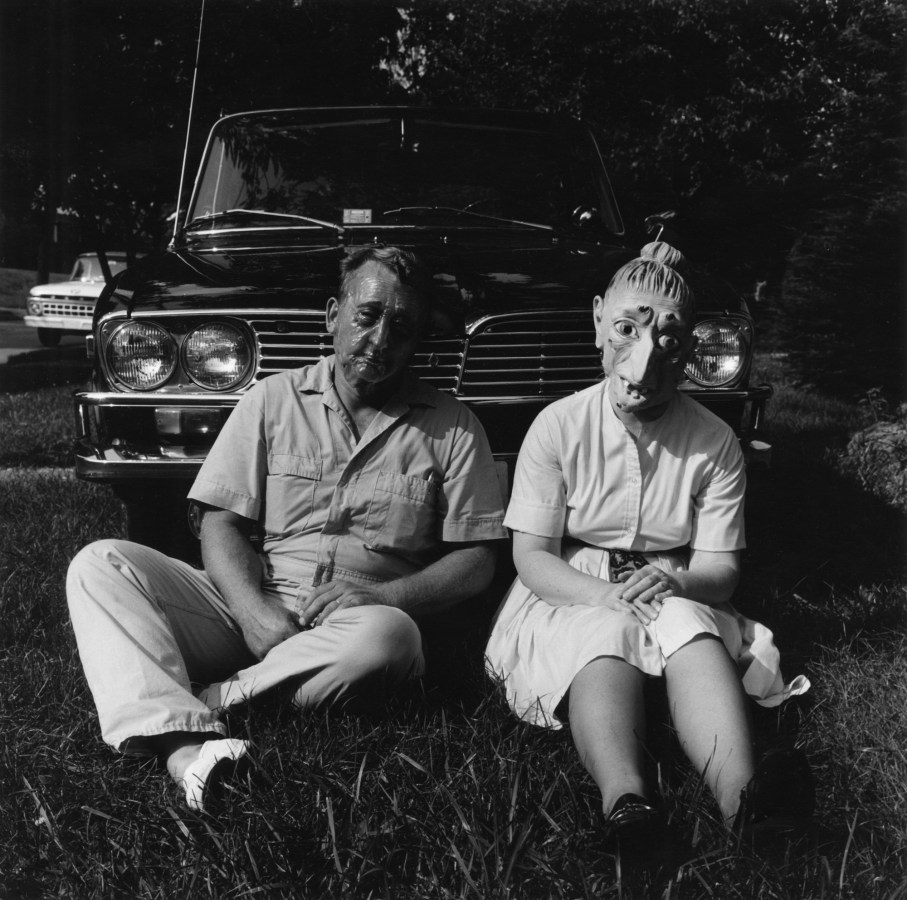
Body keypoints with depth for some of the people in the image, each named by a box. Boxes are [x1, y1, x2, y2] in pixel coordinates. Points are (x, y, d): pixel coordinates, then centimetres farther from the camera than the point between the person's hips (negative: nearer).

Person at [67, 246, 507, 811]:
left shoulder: (453, 427, 5)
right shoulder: (275, 399, 9)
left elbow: (477, 562, 3)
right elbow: (221, 523, 5)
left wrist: (382, 596, -14)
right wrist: (254, 610, -14)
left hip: (357, 620, -2)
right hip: (252, 604, 2)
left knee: (390, 637, -37)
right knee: (100, 565, -18)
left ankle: (199, 701, -24)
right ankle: (181, 743, -38)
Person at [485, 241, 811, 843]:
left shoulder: (715, 443, -1)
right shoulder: (558, 426, -5)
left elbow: (721, 569, -1)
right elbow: (531, 557, -8)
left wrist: (676, 584, -26)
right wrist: (606, 596, -26)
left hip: (682, 604, 1)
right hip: (570, 601, -1)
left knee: (685, 622, -33)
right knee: (609, 634, -34)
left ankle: (739, 795, -50)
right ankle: (624, 797, -54)